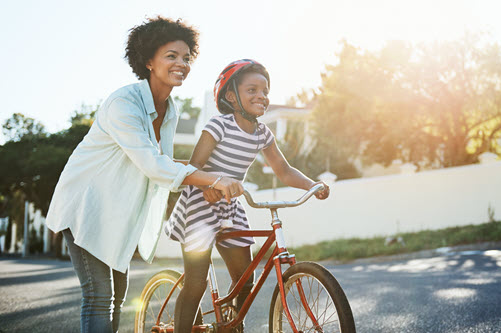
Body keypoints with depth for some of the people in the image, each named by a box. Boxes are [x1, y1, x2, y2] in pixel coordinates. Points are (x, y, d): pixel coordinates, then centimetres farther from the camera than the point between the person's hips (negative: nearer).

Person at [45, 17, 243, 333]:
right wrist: (214, 179, -37)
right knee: (100, 298, -11)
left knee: (118, 294, 15)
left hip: (118, 211, 8)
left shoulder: (171, 110, 2)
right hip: (87, 207, -8)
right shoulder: (123, 102, -24)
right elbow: (151, 164, -32)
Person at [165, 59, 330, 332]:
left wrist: (313, 185, -8)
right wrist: (209, 184, -41)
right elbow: (194, 167, -21)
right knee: (196, 284, -7)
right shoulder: (219, 125, -17)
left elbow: (284, 171, 8)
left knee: (245, 279, 7)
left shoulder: (262, 133, 3)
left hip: (229, 208, 7)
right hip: (201, 204, -6)